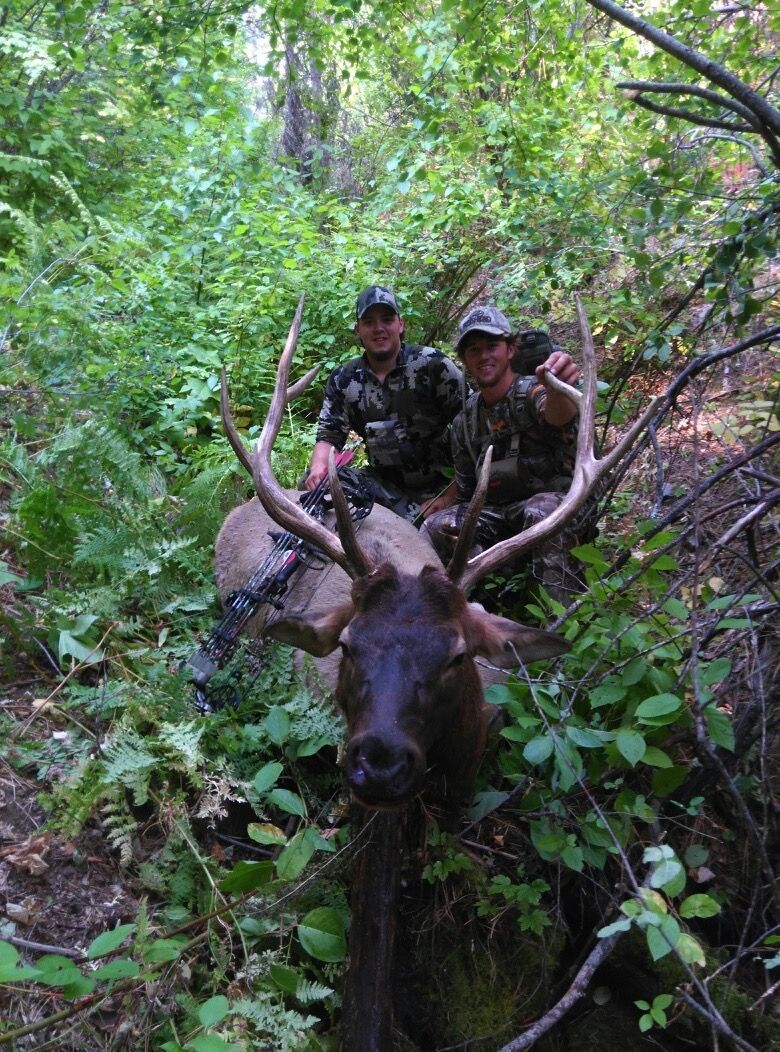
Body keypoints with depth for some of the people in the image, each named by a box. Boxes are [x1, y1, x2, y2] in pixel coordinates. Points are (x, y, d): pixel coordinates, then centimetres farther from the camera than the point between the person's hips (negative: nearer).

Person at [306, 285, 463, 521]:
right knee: (316, 483, -16)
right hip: (383, 484, 4)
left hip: (439, 484, -4)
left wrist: (449, 496, -19)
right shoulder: (343, 379, 2)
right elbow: (329, 436, 4)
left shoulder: (434, 366, -12)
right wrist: (318, 468, -22)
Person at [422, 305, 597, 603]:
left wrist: (556, 389, -61)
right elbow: (466, 492, 16)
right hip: (499, 515, 5)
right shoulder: (464, 422, 10)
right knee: (435, 529, -17)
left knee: (541, 510, -38)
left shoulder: (533, 391, -9)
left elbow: (557, 415, -37)